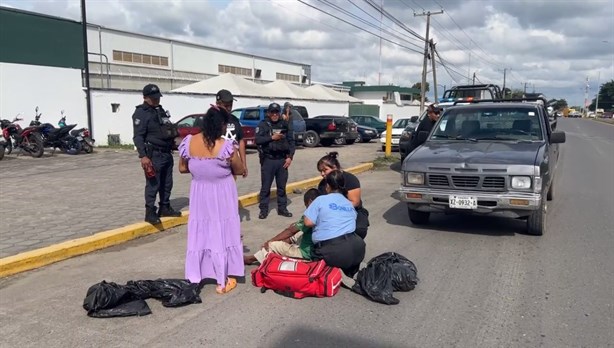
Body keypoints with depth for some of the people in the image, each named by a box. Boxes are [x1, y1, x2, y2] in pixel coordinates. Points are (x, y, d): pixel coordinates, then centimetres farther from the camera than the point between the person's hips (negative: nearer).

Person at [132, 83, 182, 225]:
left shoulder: (161, 110, 17)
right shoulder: (141, 113, -10)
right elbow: (138, 136, -16)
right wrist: (143, 156, -24)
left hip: (167, 153, 9)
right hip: (154, 154, -8)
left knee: (167, 183, 14)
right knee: (153, 185, -7)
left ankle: (165, 208, 25)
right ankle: (150, 212, -1)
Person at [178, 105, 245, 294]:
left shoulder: (188, 142, -10)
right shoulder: (226, 146, -22)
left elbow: (182, 168, 3)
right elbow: (240, 170, -8)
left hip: (199, 194, 3)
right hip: (222, 195, -3)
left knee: (198, 233, 16)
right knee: (222, 234, 10)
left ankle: (193, 279, 25)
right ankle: (223, 282, 20)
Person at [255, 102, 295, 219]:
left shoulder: (285, 125, 8)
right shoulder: (263, 125, 0)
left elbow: (291, 141, 7)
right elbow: (257, 140, -11)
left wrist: (290, 157, -2)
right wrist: (272, 137, -16)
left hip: (282, 160, 3)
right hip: (268, 160, -2)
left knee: (282, 186, 10)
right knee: (265, 187, 3)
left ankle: (282, 208, 20)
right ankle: (263, 210, 11)